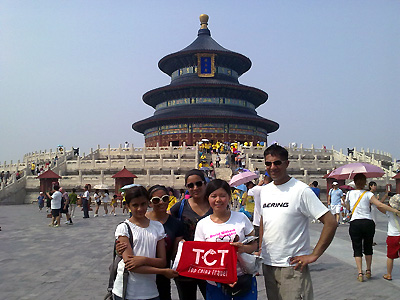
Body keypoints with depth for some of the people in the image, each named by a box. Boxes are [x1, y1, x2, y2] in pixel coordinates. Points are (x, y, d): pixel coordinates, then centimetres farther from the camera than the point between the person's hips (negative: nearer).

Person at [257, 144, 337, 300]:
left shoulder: (301, 190, -13)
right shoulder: (264, 191, 8)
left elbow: (331, 223, -15)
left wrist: (314, 255, -15)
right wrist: (259, 247, 11)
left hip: (293, 265, -6)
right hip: (267, 264, 6)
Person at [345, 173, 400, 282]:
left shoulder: (349, 193, 2)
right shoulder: (368, 194, -4)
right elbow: (380, 205, -16)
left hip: (355, 223, 0)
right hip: (368, 223, 0)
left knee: (357, 249, 6)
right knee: (368, 248, 17)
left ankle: (360, 273, -1)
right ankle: (368, 271, 26)